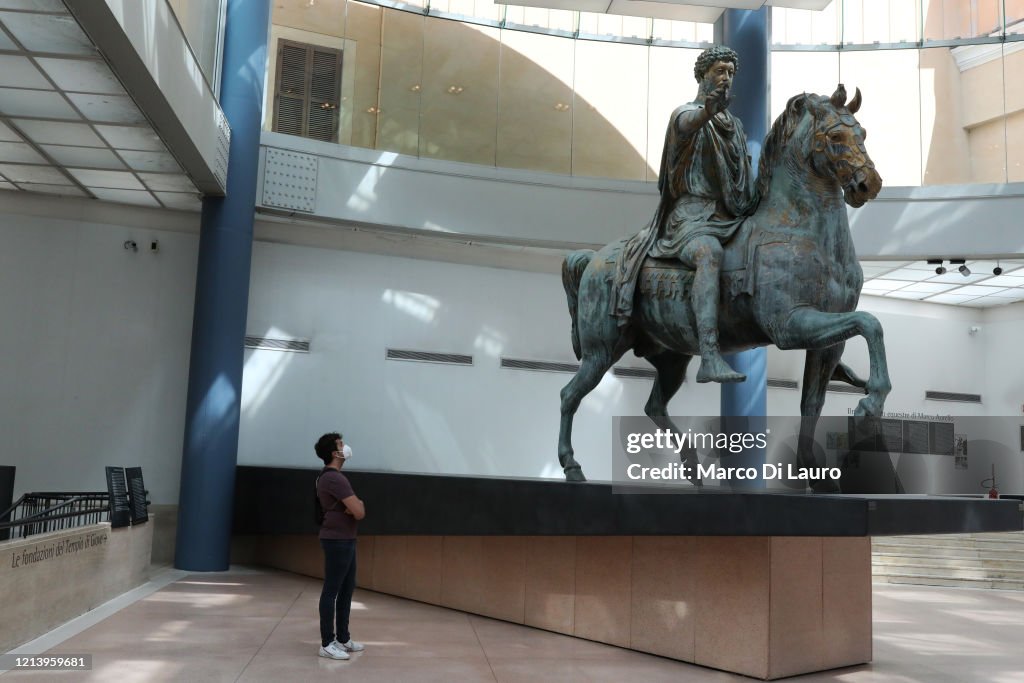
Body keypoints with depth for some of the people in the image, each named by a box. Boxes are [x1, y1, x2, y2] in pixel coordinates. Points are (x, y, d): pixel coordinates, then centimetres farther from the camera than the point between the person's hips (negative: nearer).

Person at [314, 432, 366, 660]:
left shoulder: (329, 476, 13)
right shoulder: (334, 478, -20)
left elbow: (355, 506, 14)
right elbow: (359, 512, -22)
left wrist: (356, 505, -9)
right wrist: (358, 506, 1)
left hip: (345, 540, 10)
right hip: (338, 541, -10)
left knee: (346, 589, 15)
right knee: (331, 591, -2)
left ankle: (342, 638, 24)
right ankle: (327, 644, 5)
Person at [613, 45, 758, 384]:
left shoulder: (735, 124, 23)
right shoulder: (686, 114, 0)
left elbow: (744, 170, 31)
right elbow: (689, 123, -27)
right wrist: (707, 112, -50)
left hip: (732, 216, 9)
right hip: (691, 216, -9)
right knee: (710, 254, -38)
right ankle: (710, 359, -51)